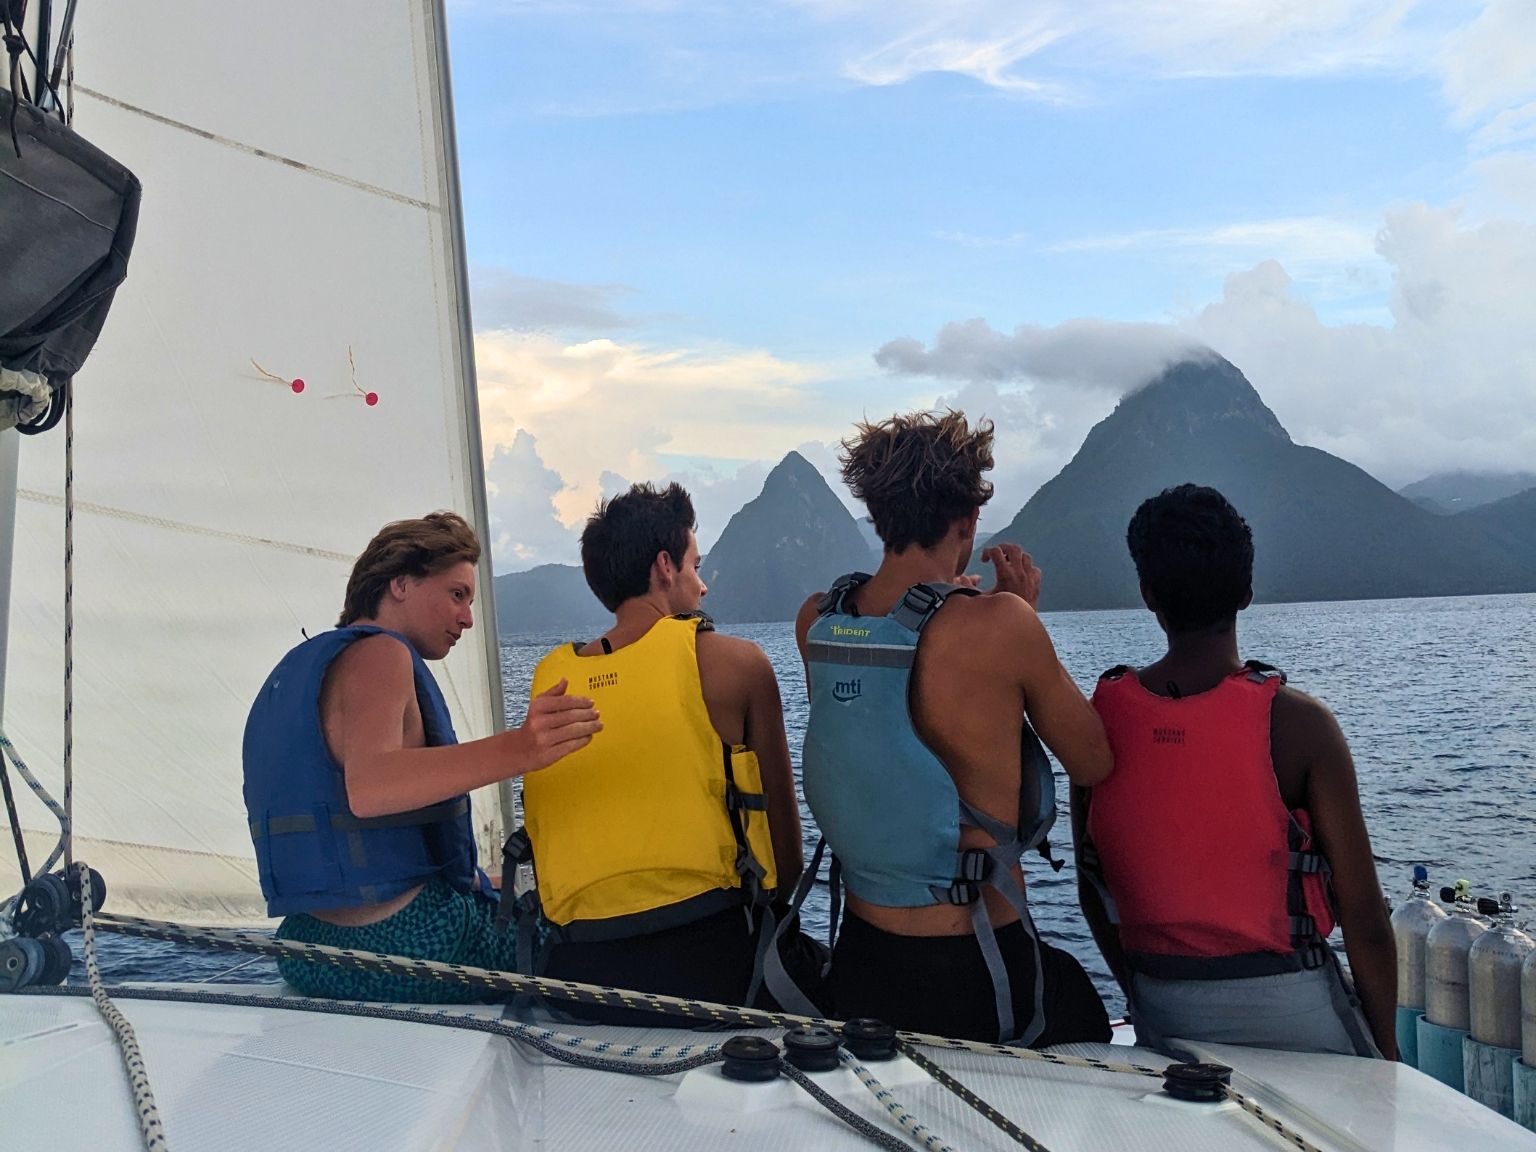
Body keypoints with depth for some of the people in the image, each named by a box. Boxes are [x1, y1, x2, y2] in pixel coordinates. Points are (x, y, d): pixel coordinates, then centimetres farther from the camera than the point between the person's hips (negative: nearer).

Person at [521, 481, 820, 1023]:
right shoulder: (736, 662, 0)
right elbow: (780, 812, 8)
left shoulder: (549, 675, 8)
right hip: (706, 944, -4)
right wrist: (785, 912, 23)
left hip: (576, 954, 4)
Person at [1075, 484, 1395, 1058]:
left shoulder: (1099, 716, -5)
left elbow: (1092, 889, 5)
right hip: (1288, 1010, -3)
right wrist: (1385, 1046, 4)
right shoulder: (1297, 723, -14)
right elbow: (1363, 914, -10)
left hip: (1160, 1012, 4)